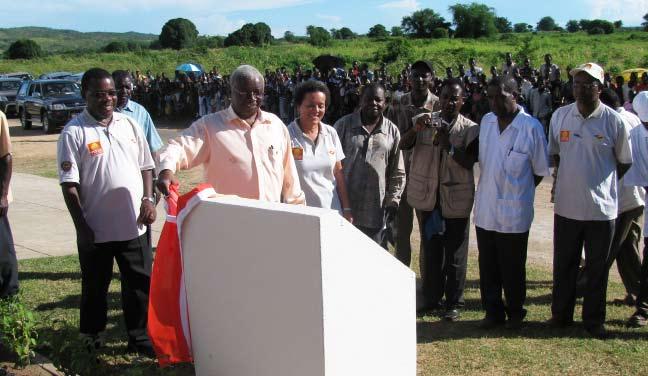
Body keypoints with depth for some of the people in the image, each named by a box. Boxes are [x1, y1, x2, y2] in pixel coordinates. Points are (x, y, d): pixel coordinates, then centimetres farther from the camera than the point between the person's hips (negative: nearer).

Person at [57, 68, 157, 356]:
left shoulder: (129, 124, 6)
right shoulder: (74, 132, -8)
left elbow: (145, 166, 13)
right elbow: (70, 184, -10)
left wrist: (148, 199, -1)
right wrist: (81, 226, -13)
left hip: (133, 224, 4)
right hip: (96, 228, -3)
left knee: (139, 282, 11)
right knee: (95, 286, 12)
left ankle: (139, 336, 26)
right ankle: (92, 337, 29)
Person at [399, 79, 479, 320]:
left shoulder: (470, 129, -4)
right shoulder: (427, 122, 3)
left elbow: (469, 162, -13)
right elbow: (403, 146, -8)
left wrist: (449, 146, -27)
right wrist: (415, 129, -26)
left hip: (456, 199, -2)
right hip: (426, 196, 3)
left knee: (455, 254, 4)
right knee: (430, 250, 13)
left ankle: (453, 303, 16)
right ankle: (431, 297, 26)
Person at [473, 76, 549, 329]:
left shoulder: (531, 127, -13)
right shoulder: (486, 122, 3)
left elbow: (541, 171, -5)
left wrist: (518, 191, 0)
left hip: (514, 212, -5)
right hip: (485, 210, 5)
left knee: (513, 269, 10)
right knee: (488, 267, 13)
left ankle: (515, 313, 28)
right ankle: (493, 311, 28)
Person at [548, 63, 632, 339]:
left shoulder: (613, 120, -8)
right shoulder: (560, 116, 0)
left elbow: (625, 162, 3)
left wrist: (600, 182, 4)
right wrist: (570, 178, 7)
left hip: (602, 208, -2)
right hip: (566, 205, 2)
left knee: (597, 267, 10)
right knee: (563, 264, 14)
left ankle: (594, 320, 24)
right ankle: (561, 314, 30)